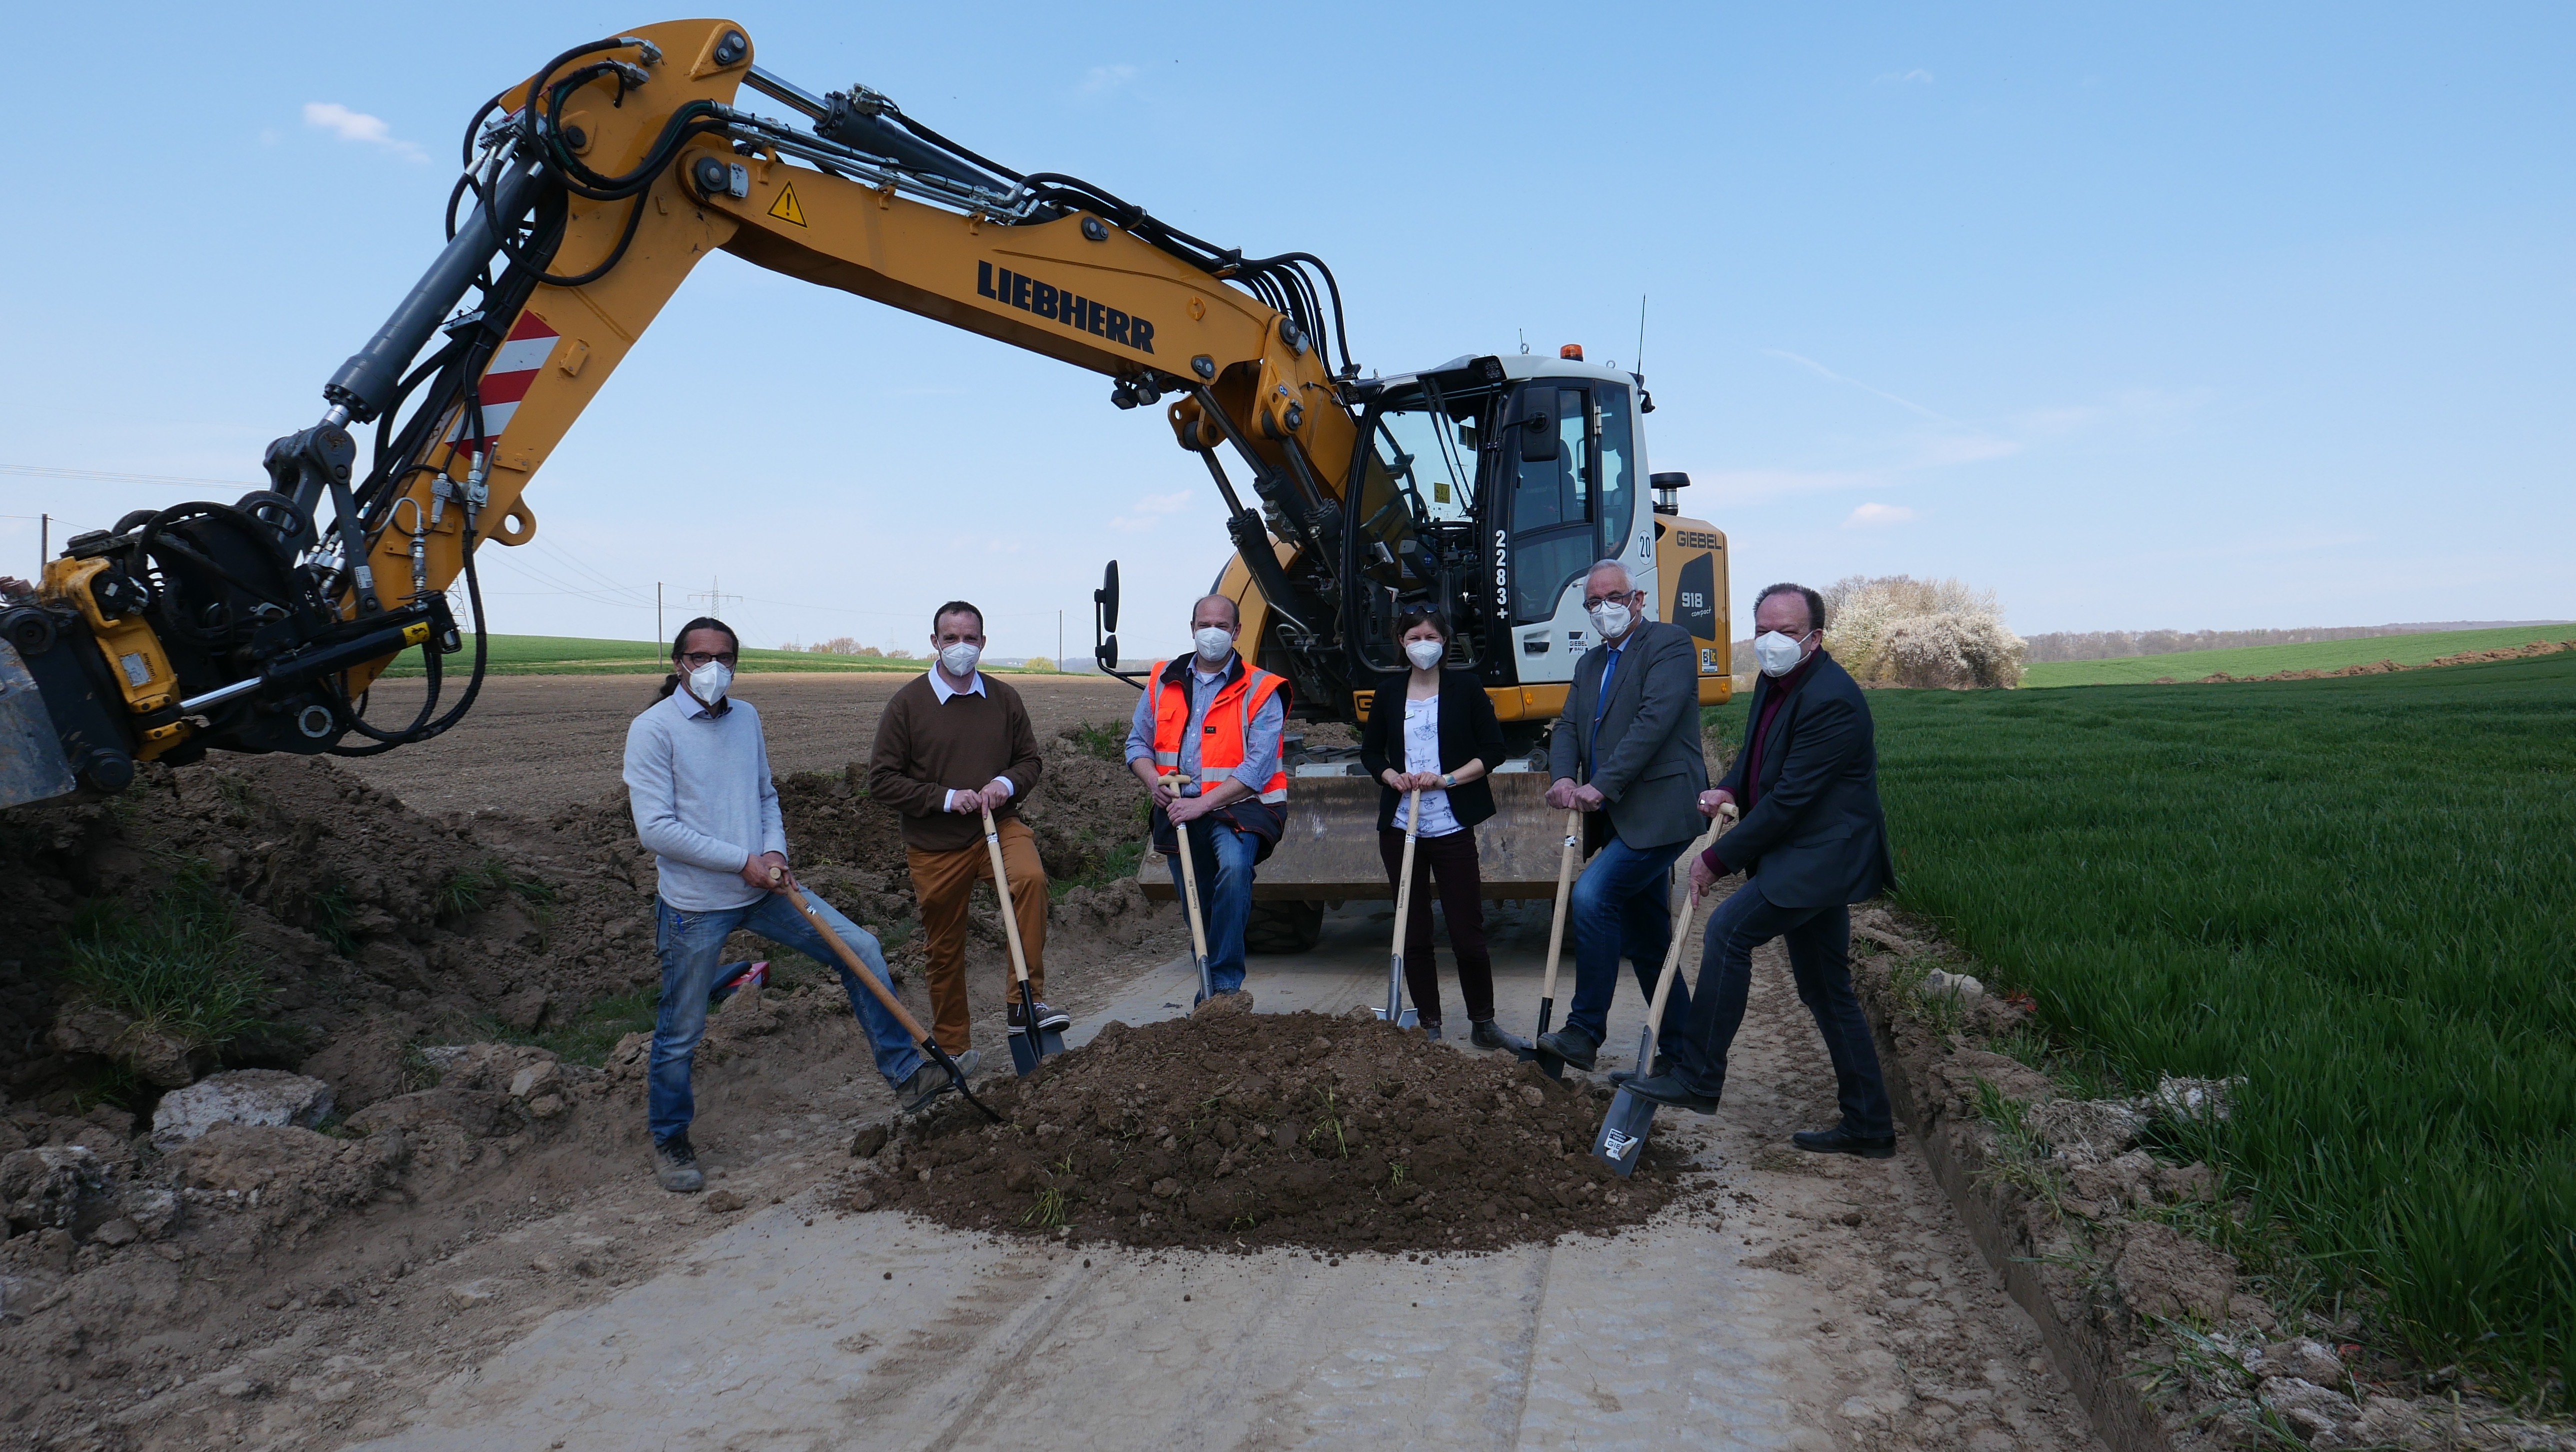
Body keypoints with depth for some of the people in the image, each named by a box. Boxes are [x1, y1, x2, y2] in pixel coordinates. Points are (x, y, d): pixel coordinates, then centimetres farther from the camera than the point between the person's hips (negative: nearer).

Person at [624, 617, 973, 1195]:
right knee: (681, 1032, 6)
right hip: (694, 903, -6)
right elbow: (655, 828, -18)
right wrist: (744, 862, -18)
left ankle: (906, 1073, 7)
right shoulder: (653, 729, -12)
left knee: (861, 950, -1)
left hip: (762, 888, 6)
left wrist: (775, 851, -2)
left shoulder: (746, 718, 8)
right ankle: (669, 1141, 29)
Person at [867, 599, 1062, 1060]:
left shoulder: (1003, 698, 4)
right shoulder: (908, 703, -4)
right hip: (935, 845, -1)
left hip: (997, 827, 1)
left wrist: (1006, 784, -10)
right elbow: (881, 780, -5)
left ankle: (1026, 1001, -24)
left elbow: (1030, 760, 13)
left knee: (1030, 876, -31)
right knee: (944, 952, 8)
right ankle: (950, 1048, 27)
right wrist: (946, 798, -16)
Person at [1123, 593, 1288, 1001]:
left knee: (1234, 867, -32)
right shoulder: (1163, 681, 9)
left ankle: (1226, 984, -25)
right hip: (1178, 812, 5)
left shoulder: (1260, 691, -5)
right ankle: (1209, 984, 30)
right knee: (1196, 909, 10)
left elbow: (1258, 768, -14)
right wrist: (1155, 782, -8)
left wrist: (1203, 803, -22)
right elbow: (1137, 742, 13)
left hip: (1237, 807, -5)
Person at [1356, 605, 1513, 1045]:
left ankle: (1483, 1024, 14)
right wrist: (1391, 776, -5)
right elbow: (1370, 750, 15)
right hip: (1400, 827, 3)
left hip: (1452, 827, -3)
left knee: (1468, 932, -1)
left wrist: (1446, 779, -13)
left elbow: (1493, 749, -2)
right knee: (1413, 934, 7)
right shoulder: (1389, 690, 8)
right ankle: (1429, 1026, 17)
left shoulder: (1465, 686, 0)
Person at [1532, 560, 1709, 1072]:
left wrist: (1602, 785, -22)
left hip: (1659, 812, -9)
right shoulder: (1590, 665, 20)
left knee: (1592, 896, -23)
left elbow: (1655, 721, -18)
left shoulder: (1670, 644, -5)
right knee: (1646, 942, 13)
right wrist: (1564, 777, -12)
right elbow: (1567, 728, 10)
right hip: (1619, 819, 9)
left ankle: (1584, 1031, -15)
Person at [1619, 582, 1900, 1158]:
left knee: (1729, 928, -20)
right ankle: (1868, 1126, 22)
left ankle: (1698, 1076, -12)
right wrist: (1728, 789, 2)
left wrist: (1718, 860, -18)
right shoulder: (1773, 682, 9)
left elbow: (1788, 799, -23)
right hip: (1804, 858, 10)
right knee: (1825, 992, 13)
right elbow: (1757, 752, 25)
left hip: (1822, 857, -10)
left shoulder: (1831, 700, -22)